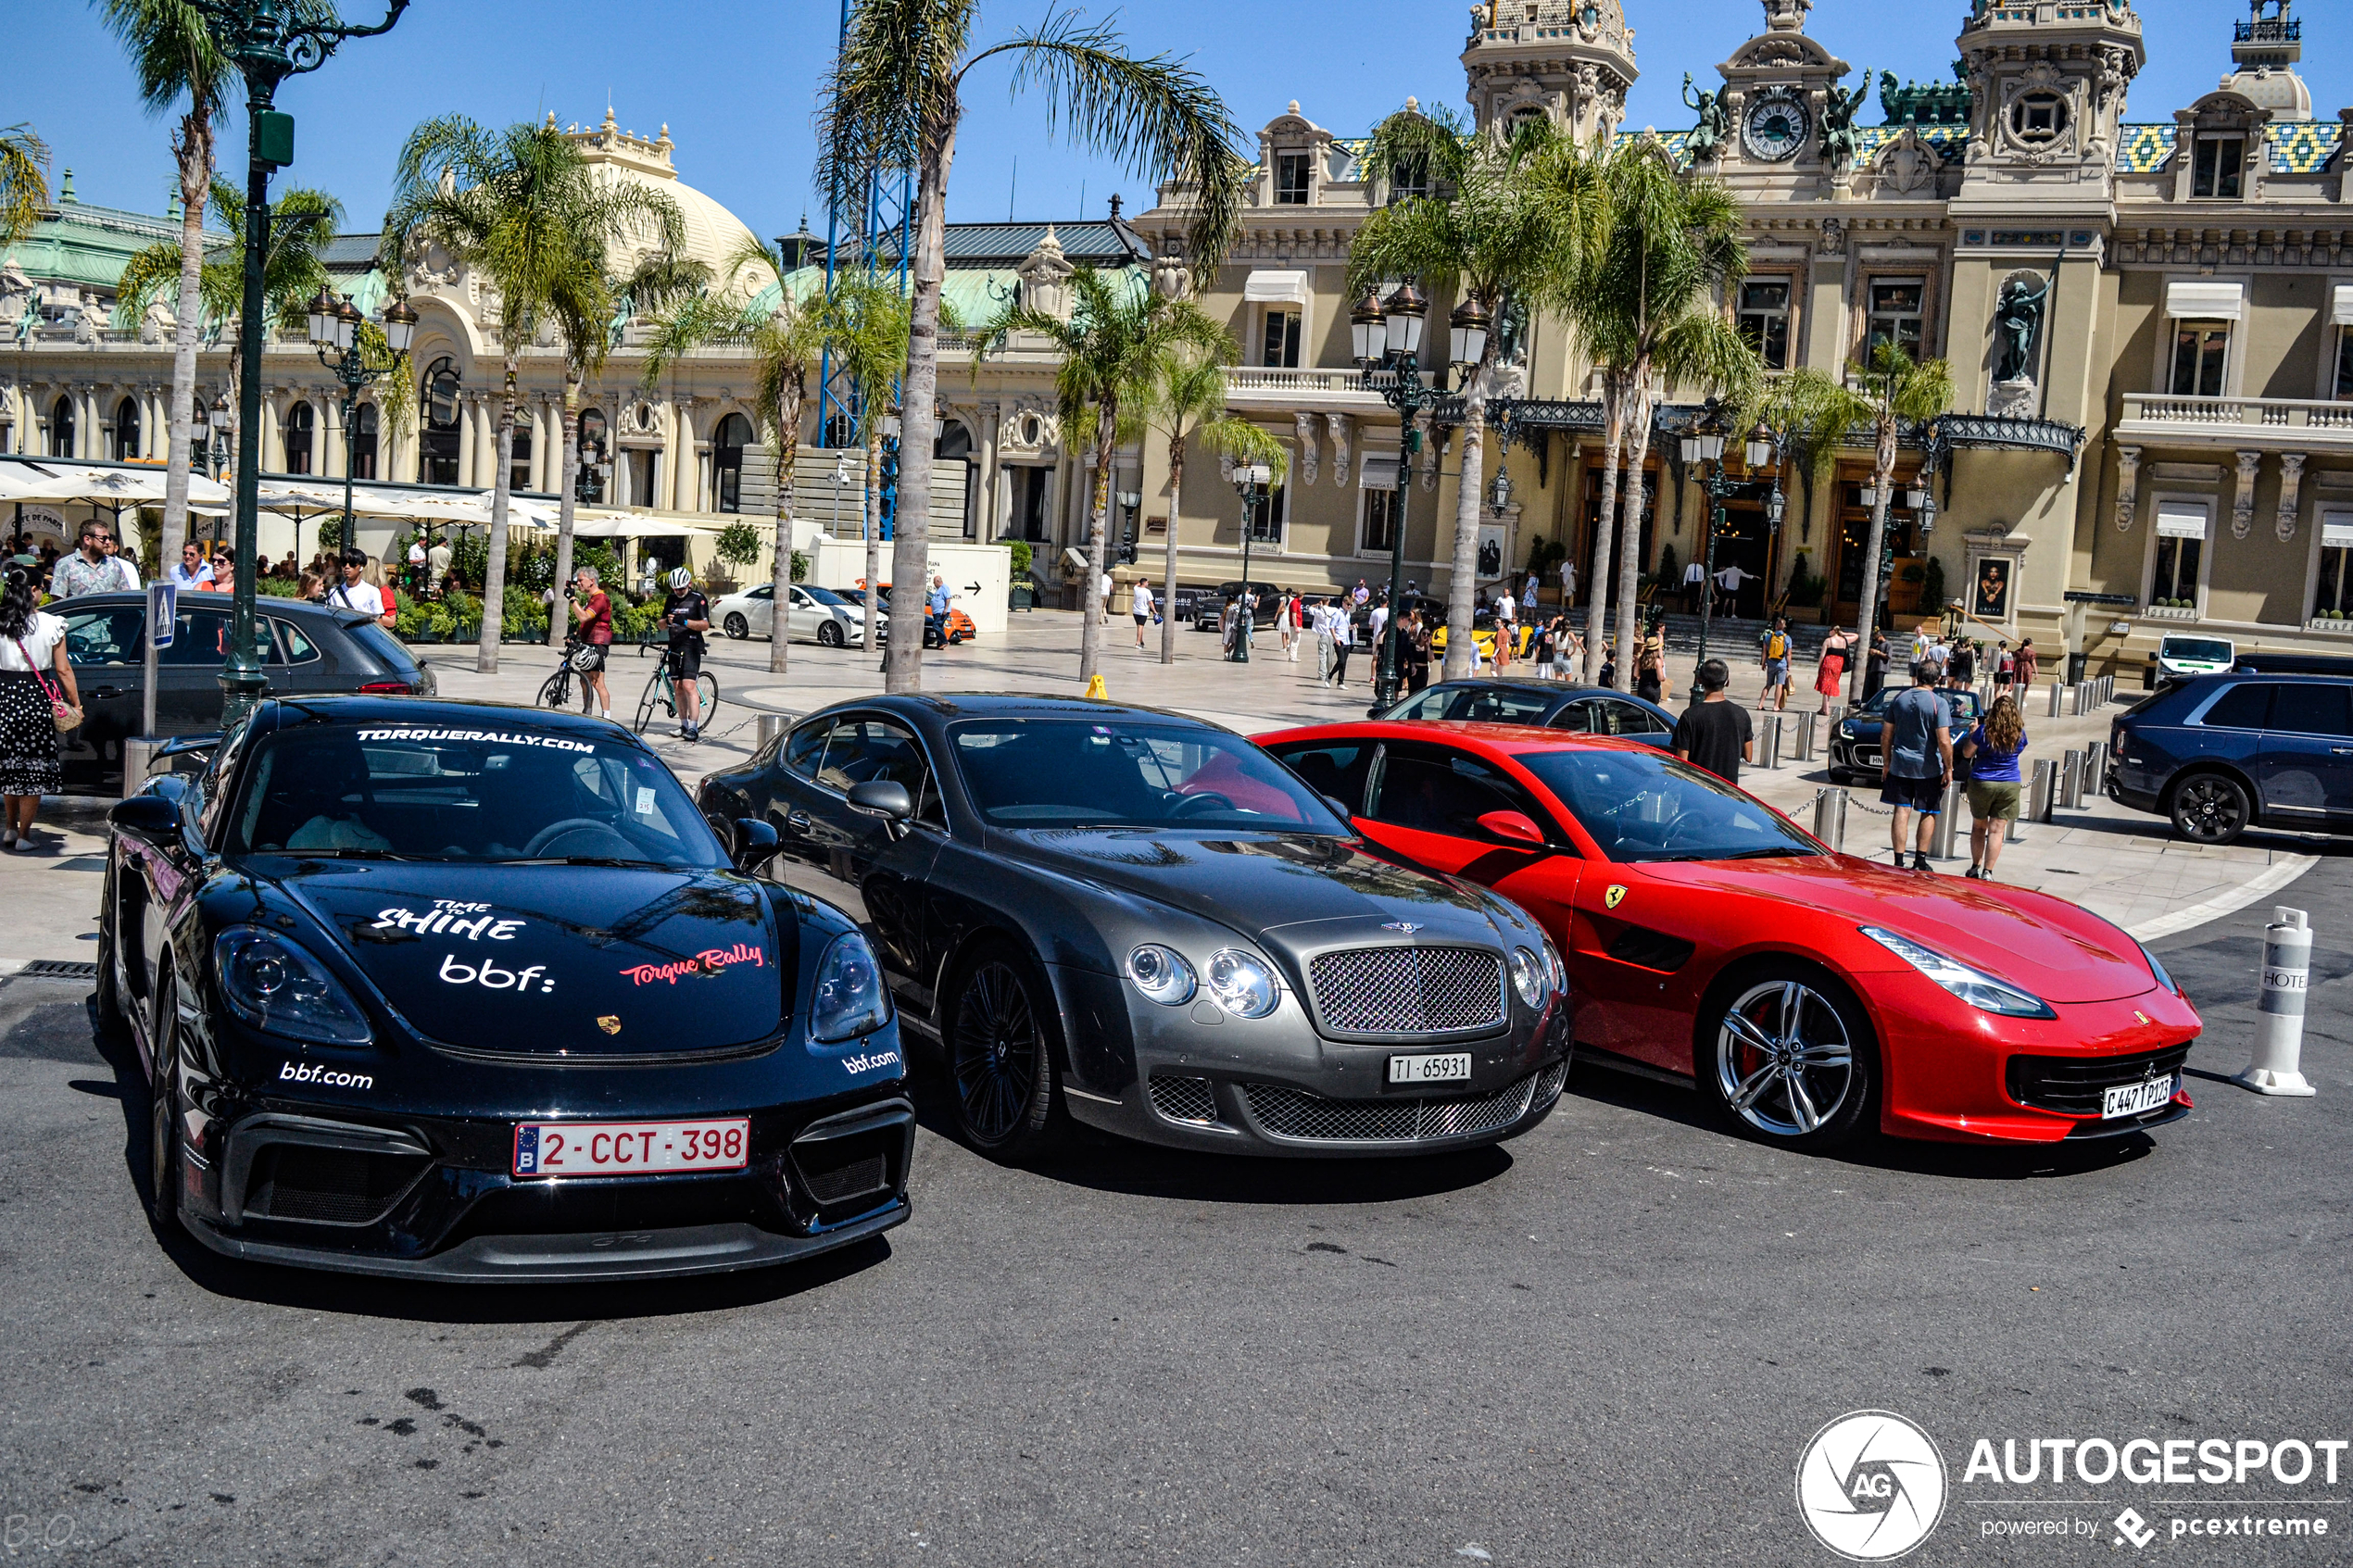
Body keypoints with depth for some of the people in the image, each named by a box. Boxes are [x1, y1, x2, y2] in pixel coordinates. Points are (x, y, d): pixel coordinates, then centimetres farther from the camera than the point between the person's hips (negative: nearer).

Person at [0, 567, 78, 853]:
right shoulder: (51, 625, -7)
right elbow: (63, 670, -5)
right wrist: (76, 703, 3)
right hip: (36, 697, -2)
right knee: (34, 768, 5)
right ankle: (23, 836, 5)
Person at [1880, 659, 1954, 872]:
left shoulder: (1899, 699, 1)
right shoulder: (1938, 703, -12)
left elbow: (1887, 733, 7)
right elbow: (1944, 742, -16)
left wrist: (1887, 761, 17)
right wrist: (1948, 768, -5)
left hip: (1900, 765, 3)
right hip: (1929, 767, -3)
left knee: (1901, 812, 3)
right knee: (1928, 814, 12)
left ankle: (1899, 861, 0)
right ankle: (1920, 861, 13)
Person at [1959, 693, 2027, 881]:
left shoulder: (1984, 731, -12)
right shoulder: (2020, 734, -5)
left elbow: (1967, 752, -1)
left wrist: (1972, 732, 10)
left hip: (1981, 782, -1)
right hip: (2010, 785, 1)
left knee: (1979, 826, 15)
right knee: (1997, 829, 2)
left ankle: (1975, 867, 20)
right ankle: (1987, 871, 0)